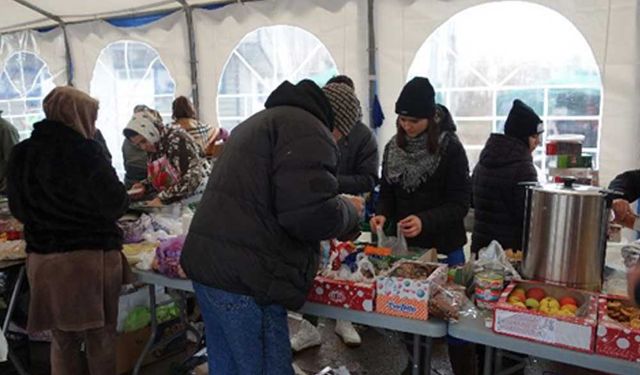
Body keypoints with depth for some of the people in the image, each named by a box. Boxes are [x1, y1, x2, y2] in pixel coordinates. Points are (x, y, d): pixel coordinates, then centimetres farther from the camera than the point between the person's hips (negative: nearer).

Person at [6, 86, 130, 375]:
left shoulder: (21, 154, 2)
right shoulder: (85, 152, -15)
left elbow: (18, 209, 13)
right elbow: (115, 205, -13)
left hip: (42, 260, 5)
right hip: (91, 257, -5)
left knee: (63, 341, 18)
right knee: (100, 340, 10)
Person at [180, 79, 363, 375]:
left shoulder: (263, 120, 22)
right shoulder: (306, 128, -11)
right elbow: (312, 214, -24)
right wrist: (349, 210, -1)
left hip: (207, 263, 10)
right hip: (244, 279, -10)